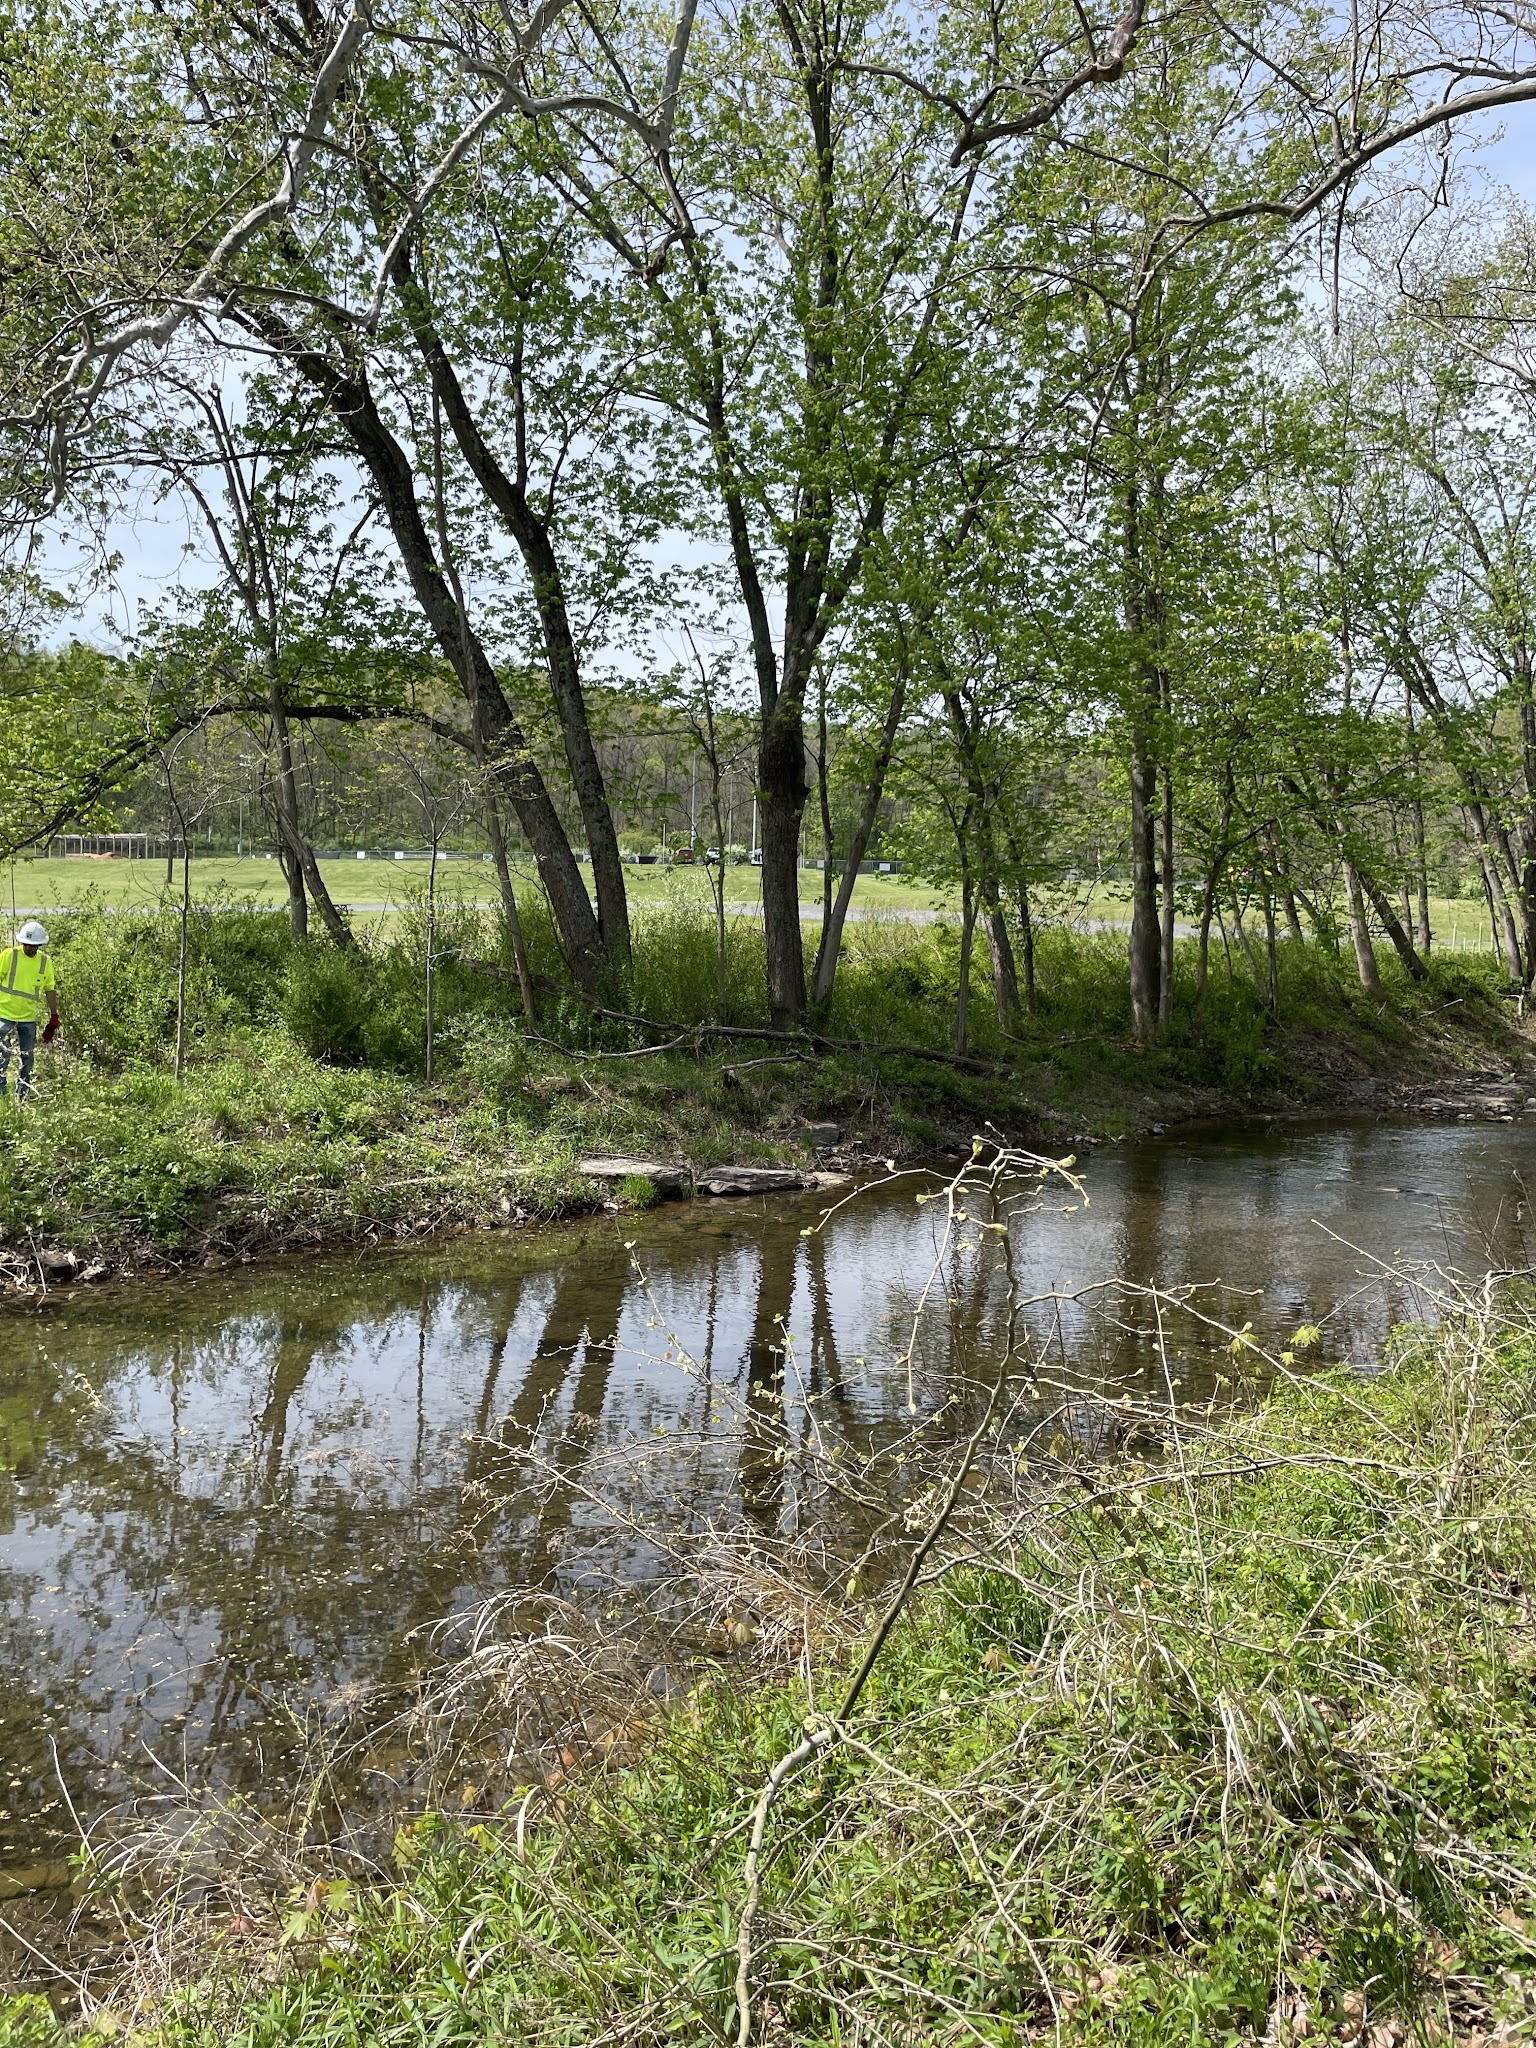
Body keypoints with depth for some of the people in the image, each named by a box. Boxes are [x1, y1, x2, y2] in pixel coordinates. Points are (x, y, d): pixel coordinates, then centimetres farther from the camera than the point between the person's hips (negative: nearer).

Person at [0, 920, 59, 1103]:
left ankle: (22, 1098, 18)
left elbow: (50, 990, 10)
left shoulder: (45, 961, 3)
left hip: (29, 1019, 3)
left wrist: (54, 1017, 8)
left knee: (28, 1060, 8)